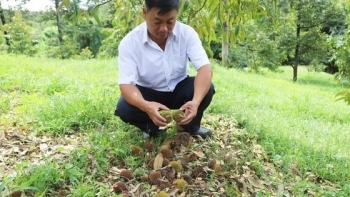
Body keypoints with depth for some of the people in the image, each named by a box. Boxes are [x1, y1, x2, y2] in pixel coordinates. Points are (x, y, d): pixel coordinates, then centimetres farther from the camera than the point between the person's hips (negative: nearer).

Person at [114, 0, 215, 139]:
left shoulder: (187, 33, -17)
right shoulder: (129, 42, -21)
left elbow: (205, 68, -27)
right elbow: (126, 83, -28)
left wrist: (196, 101, -47)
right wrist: (146, 106, -51)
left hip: (179, 90, 2)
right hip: (148, 93, -1)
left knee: (207, 89, -27)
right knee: (124, 108, -30)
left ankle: (189, 126, 2)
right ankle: (151, 127, 3)